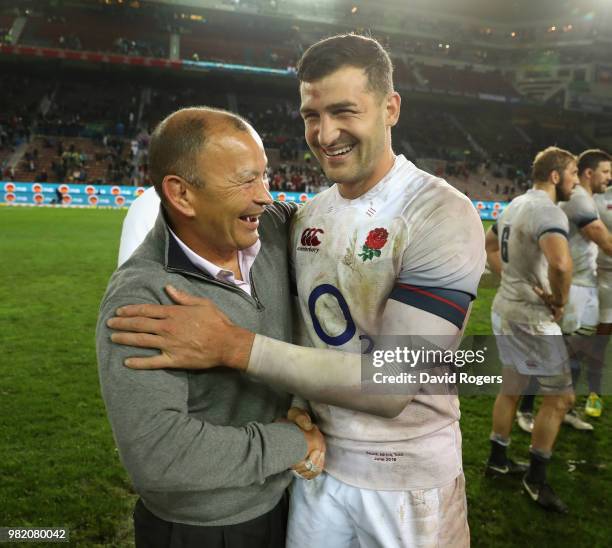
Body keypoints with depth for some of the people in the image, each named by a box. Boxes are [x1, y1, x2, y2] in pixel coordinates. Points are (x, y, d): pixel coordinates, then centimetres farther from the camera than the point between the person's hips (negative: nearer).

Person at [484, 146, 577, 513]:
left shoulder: (515, 206, 10)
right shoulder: (549, 212, -20)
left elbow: (489, 246, 26)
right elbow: (561, 263, -38)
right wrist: (560, 301, -20)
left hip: (506, 307, 9)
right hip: (531, 316, -9)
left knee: (511, 388, 21)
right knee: (560, 396, 5)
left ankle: (498, 460, 34)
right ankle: (536, 479, 16)